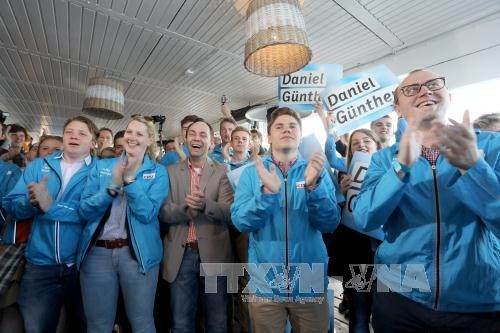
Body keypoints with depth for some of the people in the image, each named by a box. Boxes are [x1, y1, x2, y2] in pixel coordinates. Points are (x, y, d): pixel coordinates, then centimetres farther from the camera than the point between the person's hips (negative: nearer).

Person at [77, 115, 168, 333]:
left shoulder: (158, 172, -2)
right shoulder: (101, 166, 6)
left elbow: (147, 213, -12)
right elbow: (84, 210, -2)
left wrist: (130, 179, -21)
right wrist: (113, 186, -18)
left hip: (137, 252, -2)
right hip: (97, 252, 2)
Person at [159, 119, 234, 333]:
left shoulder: (223, 172, -1)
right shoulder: (171, 172, 5)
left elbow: (229, 211, -10)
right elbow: (163, 212, -1)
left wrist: (205, 204, -29)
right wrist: (185, 208, -21)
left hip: (213, 254, -1)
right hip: (180, 255, 1)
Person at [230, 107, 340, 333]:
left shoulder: (317, 171, -2)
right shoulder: (251, 173, -3)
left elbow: (329, 224, -10)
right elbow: (240, 222, -12)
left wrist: (313, 185, -26)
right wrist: (267, 192, -28)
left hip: (310, 284, 1)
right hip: (265, 284, 0)